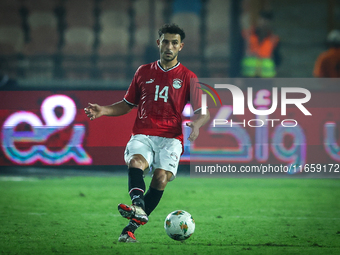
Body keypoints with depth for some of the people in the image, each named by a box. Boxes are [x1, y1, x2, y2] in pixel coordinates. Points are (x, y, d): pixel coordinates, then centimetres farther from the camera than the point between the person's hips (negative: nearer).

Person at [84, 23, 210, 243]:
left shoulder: (187, 77, 10)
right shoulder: (144, 72, 17)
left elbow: (203, 113, 6)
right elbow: (127, 105, 24)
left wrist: (197, 123, -18)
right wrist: (103, 110, 6)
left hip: (170, 138, -1)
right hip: (142, 135, 1)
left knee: (161, 176, -27)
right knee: (135, 162, -32)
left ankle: (132, 227, -25)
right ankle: (138, 206, -58)